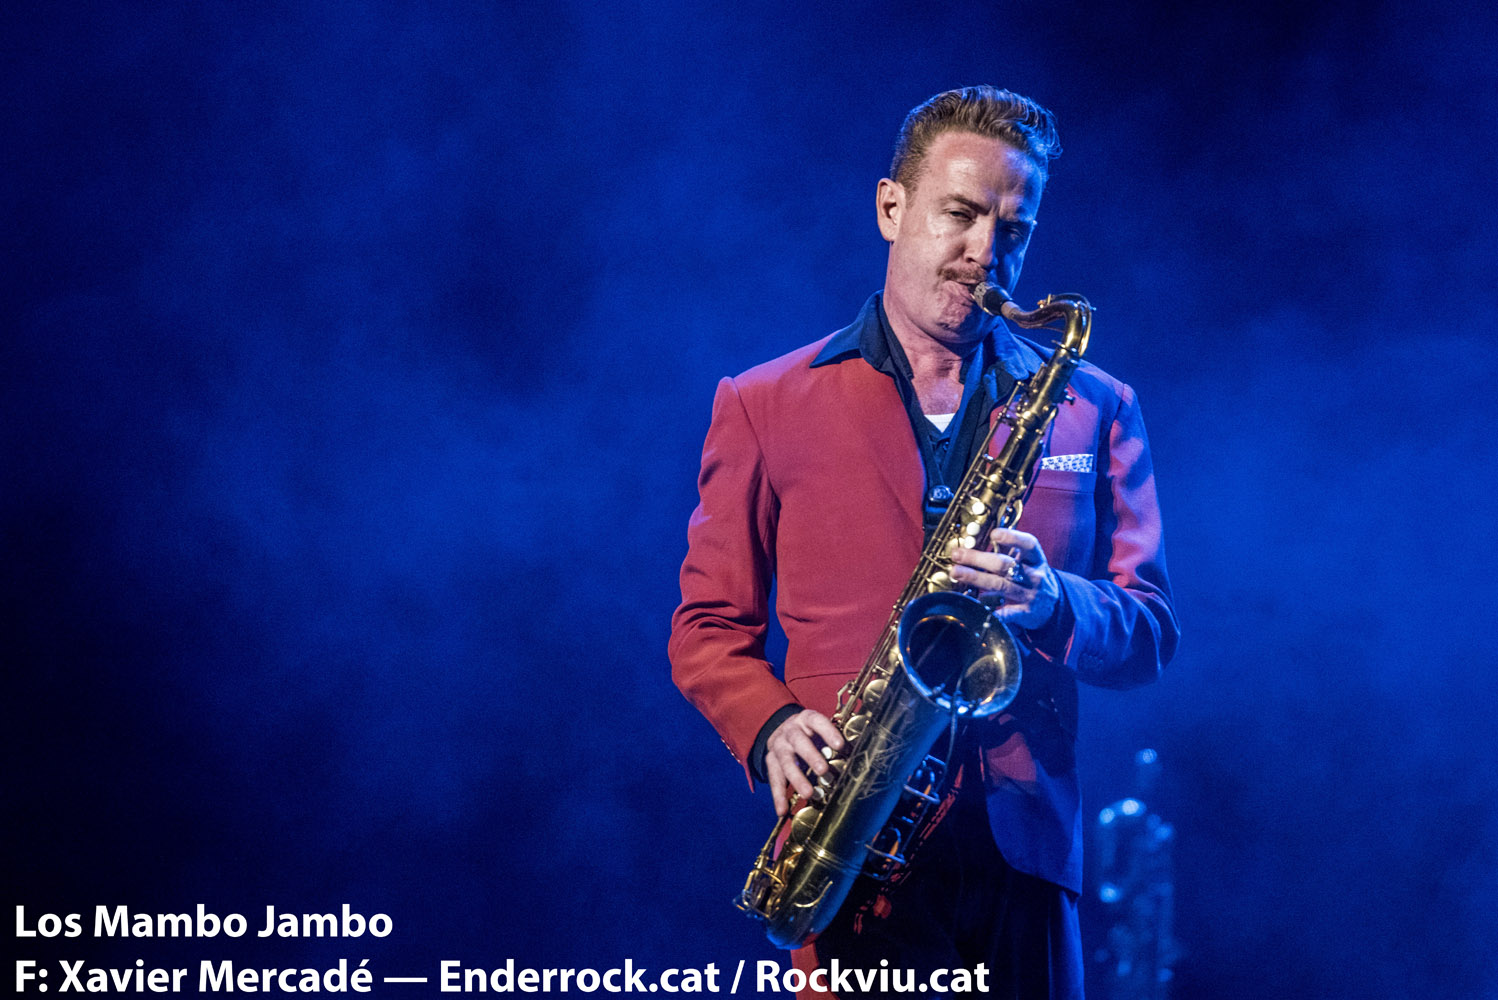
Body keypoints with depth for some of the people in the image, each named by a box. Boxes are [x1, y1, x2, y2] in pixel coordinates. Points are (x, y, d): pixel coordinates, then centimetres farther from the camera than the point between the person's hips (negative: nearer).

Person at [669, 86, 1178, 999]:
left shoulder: (1093, 408, 12)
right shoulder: (766, 405, 9)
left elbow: (1152, 632, 9)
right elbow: (708, 628, 10)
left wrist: (1054, 605, -13)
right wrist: (771, 728, -10)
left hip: (1025, 849, 2)